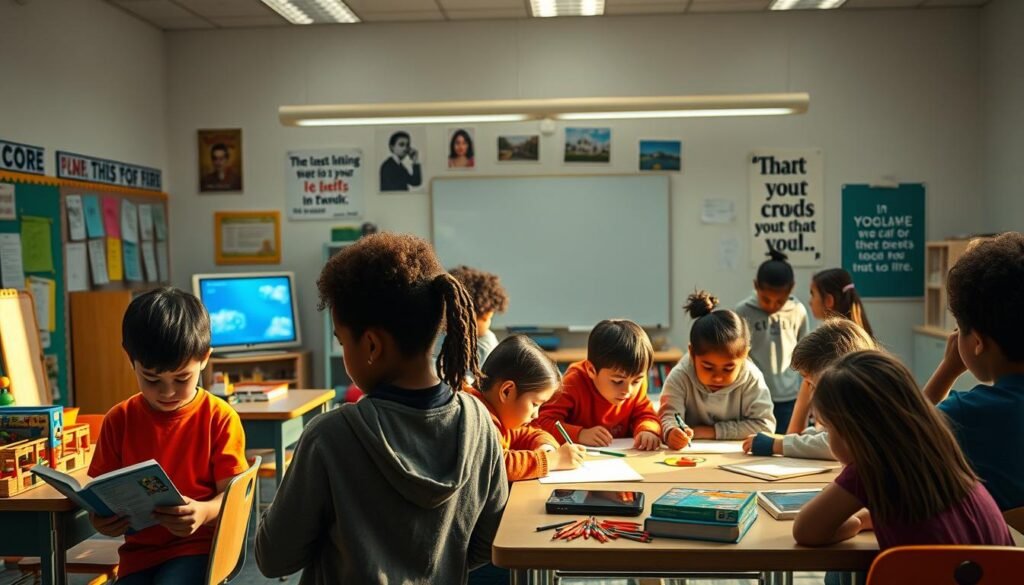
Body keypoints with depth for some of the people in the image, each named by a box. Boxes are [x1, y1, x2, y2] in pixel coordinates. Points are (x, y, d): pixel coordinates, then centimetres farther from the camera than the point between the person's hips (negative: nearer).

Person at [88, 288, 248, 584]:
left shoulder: (219, 417, -7)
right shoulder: (119, 420, 2)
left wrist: (204, 512, -32)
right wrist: (101, 518, -20)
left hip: (200, 544, -3)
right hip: (140, 549, 3)